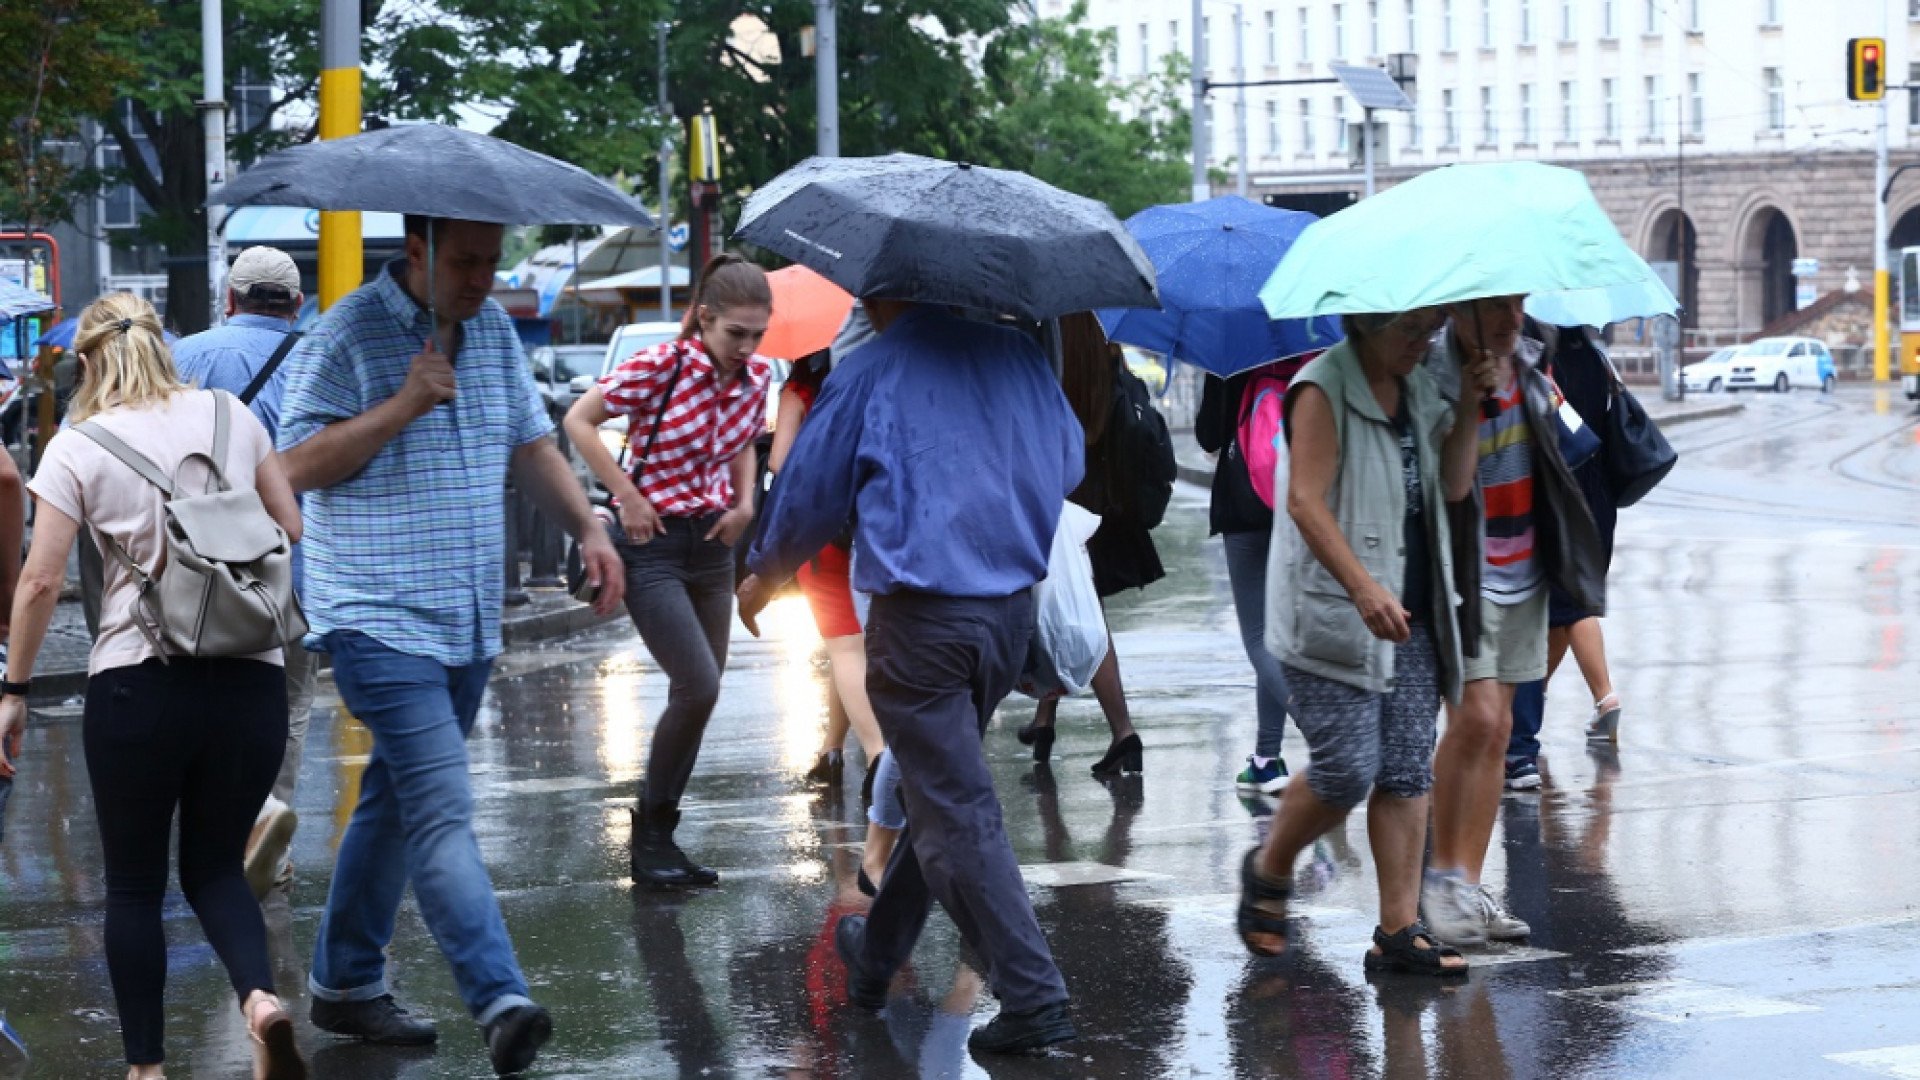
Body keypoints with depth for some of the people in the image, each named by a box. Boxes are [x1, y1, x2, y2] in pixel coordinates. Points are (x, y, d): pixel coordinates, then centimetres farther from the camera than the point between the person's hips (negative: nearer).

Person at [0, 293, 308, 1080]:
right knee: (214, 868, 14)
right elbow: (292, 527, 10)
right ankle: (260, 994, -14)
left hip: (140, 683, -3)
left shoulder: (78, 448, -3)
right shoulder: (230, 416, 6)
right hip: (251, 681, 3)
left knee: (134, 885, 12)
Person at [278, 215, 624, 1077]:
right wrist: (403, 406, -23)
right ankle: (501, 1003, -26)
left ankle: (345, 983, 27)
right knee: (441, 810, -17)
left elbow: (531, 445, 20)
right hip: (379, 622, -8)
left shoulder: (494, 331, 12)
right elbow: (296, 466, -15)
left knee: (397, 802, 16)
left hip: (467, 626, 8)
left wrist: (588, 529, 5)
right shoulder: (348, 336, -10)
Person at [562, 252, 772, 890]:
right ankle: (649, 836, -3)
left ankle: (660, 840, 16)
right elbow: (579, 421, -11)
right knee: (698, 687, -16)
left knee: (697, 696, 7)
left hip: (713, 544, 7)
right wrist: (627, 495, -14)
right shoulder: (660, 367, -17)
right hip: (654, 544, -7)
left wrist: (744, 502, 4)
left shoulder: (756, 378, 2)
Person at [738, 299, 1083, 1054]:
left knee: (956, 812, -3)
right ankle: (877, 957, 36)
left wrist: (763, 574, 19)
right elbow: (1068, 464, 15)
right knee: (936, 792, 21)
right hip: (1012, 611, 6)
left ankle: (1033, 997, -10)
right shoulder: (1018, 354, 2)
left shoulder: (869, 375, -10)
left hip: (921, 617, -6)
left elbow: (809, 495, 1)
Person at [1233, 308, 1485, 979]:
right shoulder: (1324, 389, -9)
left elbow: (1454, 486, 14)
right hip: (1333, 616, -7)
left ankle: (1399, 931, 3)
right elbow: (1305, 501, -18)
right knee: (1348, 769, -12)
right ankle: (1268, 872, 14)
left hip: (1411, 617, 7)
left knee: (1407, 774, 2)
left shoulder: (1418, 389, 14)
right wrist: (1365, 588, -28)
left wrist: (1468, 409, 0)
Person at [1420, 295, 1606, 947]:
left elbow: (1564, 445, 20)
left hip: (1522, 575, 7)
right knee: (1475, 717, -16)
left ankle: (1471, 886, 12)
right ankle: (1442, 874, -1)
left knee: (1497, 729, 7)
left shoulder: (1529, 364, 4)